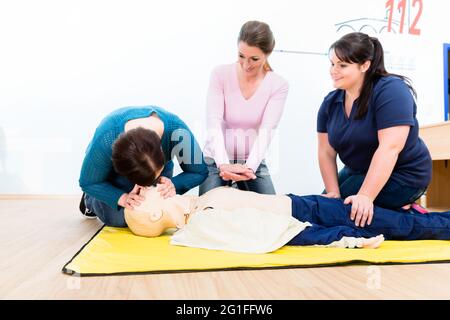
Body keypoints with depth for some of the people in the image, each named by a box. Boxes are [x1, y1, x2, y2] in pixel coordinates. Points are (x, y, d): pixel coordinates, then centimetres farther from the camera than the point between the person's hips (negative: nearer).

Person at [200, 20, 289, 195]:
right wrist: (223, 164, -35)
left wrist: (250, 166, -35)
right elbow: (214, 123, -20)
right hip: (216, 160, -1)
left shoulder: (278, 85, -8)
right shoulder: (220, 74, -10)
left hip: (253, 163, 1)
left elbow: (266, 130, -18)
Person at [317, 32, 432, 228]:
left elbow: (390, 147, -31)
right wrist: (333, 193, -14)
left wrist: (365, 197, -36)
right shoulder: (330, 102, -1)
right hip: (358, 172, 8)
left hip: (401, 176, -7)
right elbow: (326, 152, -3)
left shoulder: (390, 90, -21)